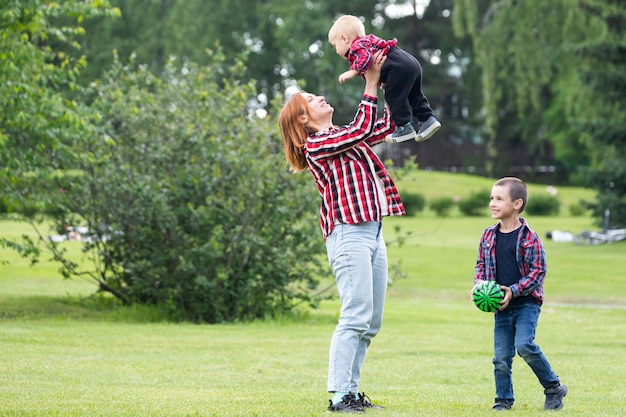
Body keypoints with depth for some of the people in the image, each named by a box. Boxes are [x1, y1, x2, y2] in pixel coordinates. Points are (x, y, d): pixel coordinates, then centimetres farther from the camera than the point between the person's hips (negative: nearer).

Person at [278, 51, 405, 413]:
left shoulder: (343, 137, 21)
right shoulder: (315, 145, -4)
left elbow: (387, 126, 24)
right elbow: (363, 128, -13)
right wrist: (371, 84, -7)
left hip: (373, 233, 9)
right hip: (350, 234, -9)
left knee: (371, 322, 7)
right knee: (356, 317, -15)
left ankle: (351, 391, 9)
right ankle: (339, 396, -14)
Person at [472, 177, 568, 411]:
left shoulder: (529, 238, -11)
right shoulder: (488, 236, 6)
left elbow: (538, 271, -10)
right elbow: (481, 264, 17)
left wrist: (514, 291, -18)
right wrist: (478, 282, -3)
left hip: (526, 302, -5)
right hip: (501, 306, 5)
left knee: (524, 344, -21)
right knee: (501, 356, 3)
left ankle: (553, 387, -4)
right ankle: (504, 400, 17)